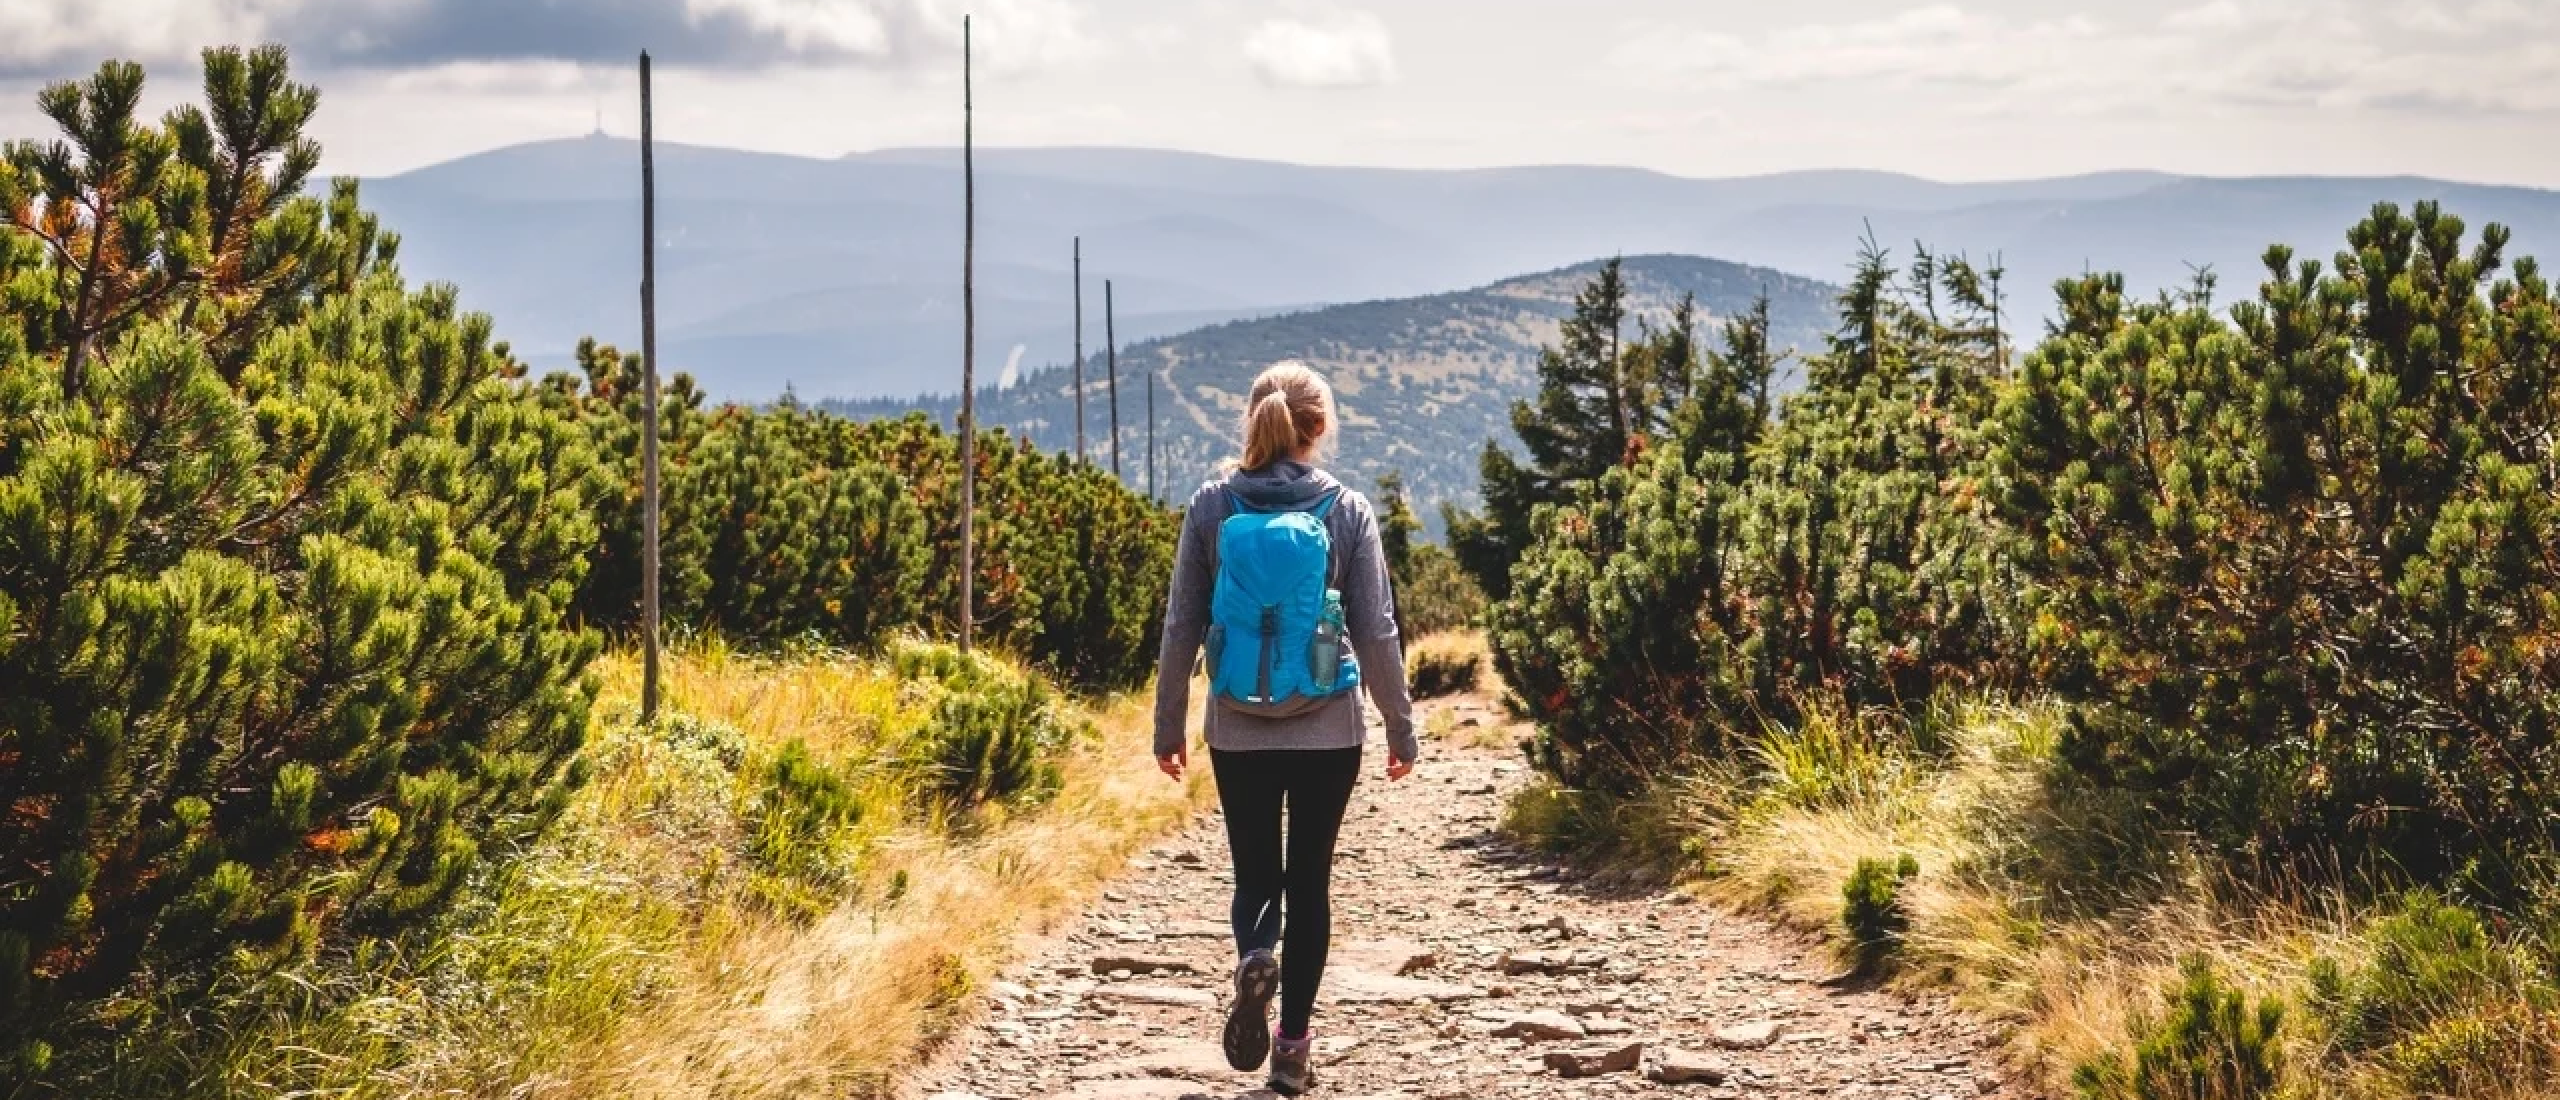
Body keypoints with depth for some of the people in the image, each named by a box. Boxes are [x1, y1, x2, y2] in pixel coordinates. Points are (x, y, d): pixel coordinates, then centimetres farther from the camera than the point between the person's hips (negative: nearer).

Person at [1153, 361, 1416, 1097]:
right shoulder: (1348, 511, -6)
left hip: (1238, 731, 1)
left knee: (1255, 874, 14)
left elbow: (1182, 626, 0)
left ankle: (1254, 960, -18)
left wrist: (1169, 725, 10)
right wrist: (1400, 728, 6)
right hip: (1328, 731, -1)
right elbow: (1377, 633, -4)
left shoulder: (1212, 506, -3)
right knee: (1309, 882, 11)